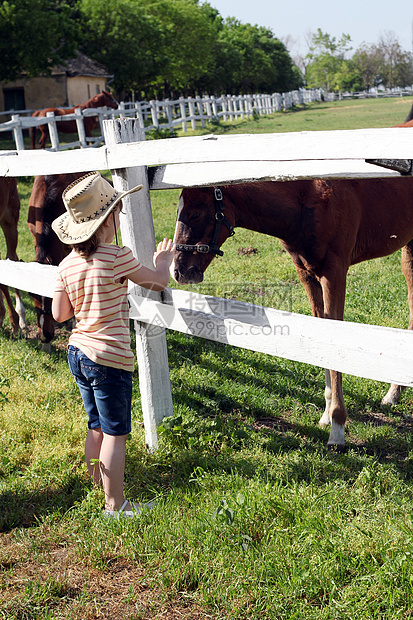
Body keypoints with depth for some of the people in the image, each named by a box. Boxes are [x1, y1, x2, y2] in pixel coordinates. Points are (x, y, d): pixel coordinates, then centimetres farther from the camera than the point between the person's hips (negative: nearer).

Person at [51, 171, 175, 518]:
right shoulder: (118, 258, -17)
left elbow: (59, 314, 6)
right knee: (115, 433, 4)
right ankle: (115, 505, 12)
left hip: (78, 353, 7)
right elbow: (159, 282, -3)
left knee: (97, 428, 22)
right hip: (109, 358, -7)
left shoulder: (67, 265, 1)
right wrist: (163, 261, 19)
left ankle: (100, 487, 37)